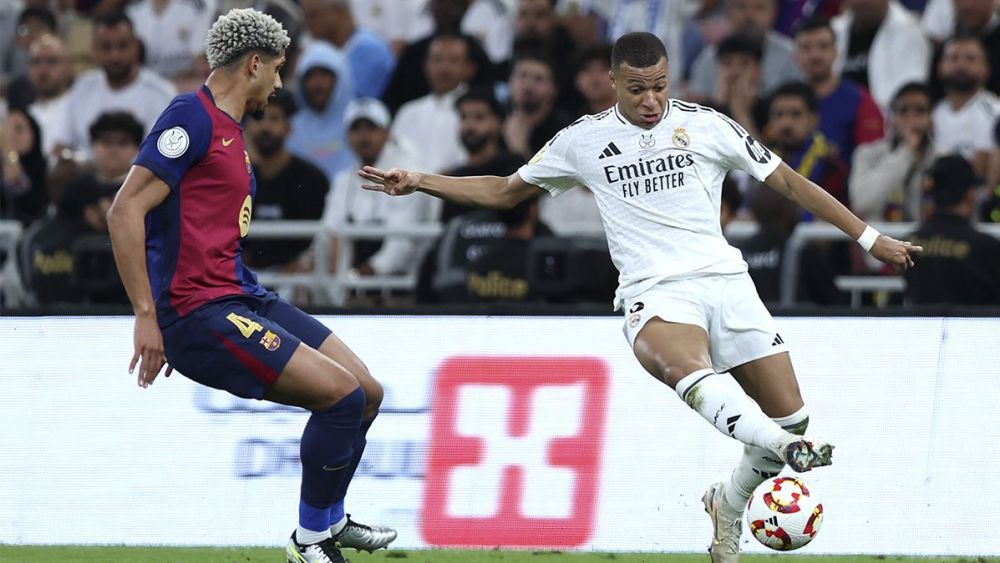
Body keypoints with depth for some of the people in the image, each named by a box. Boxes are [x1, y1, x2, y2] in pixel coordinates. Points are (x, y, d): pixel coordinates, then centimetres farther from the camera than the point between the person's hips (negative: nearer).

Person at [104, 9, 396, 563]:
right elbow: (125, 211, -19)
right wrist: (147, 316, -21)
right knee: (343, 393, -18)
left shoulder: (230, 132, 19)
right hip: (199, 311, -10)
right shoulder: (192, 117, -12)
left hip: (241, 298, 10)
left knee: (367, 393, 9)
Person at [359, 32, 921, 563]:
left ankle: (729, 504, 24)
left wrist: (869, 237, 12)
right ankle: (786, 448, -60)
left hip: (723, 279, 2)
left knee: (789, 415, -5)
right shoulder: (584, 140, 10)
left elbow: (789, 182, 13)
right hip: (653, 294, -2)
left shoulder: (707, 125, 7)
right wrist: (419, 182, 15)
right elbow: (505, 191, 24)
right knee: (685, 367, -38)